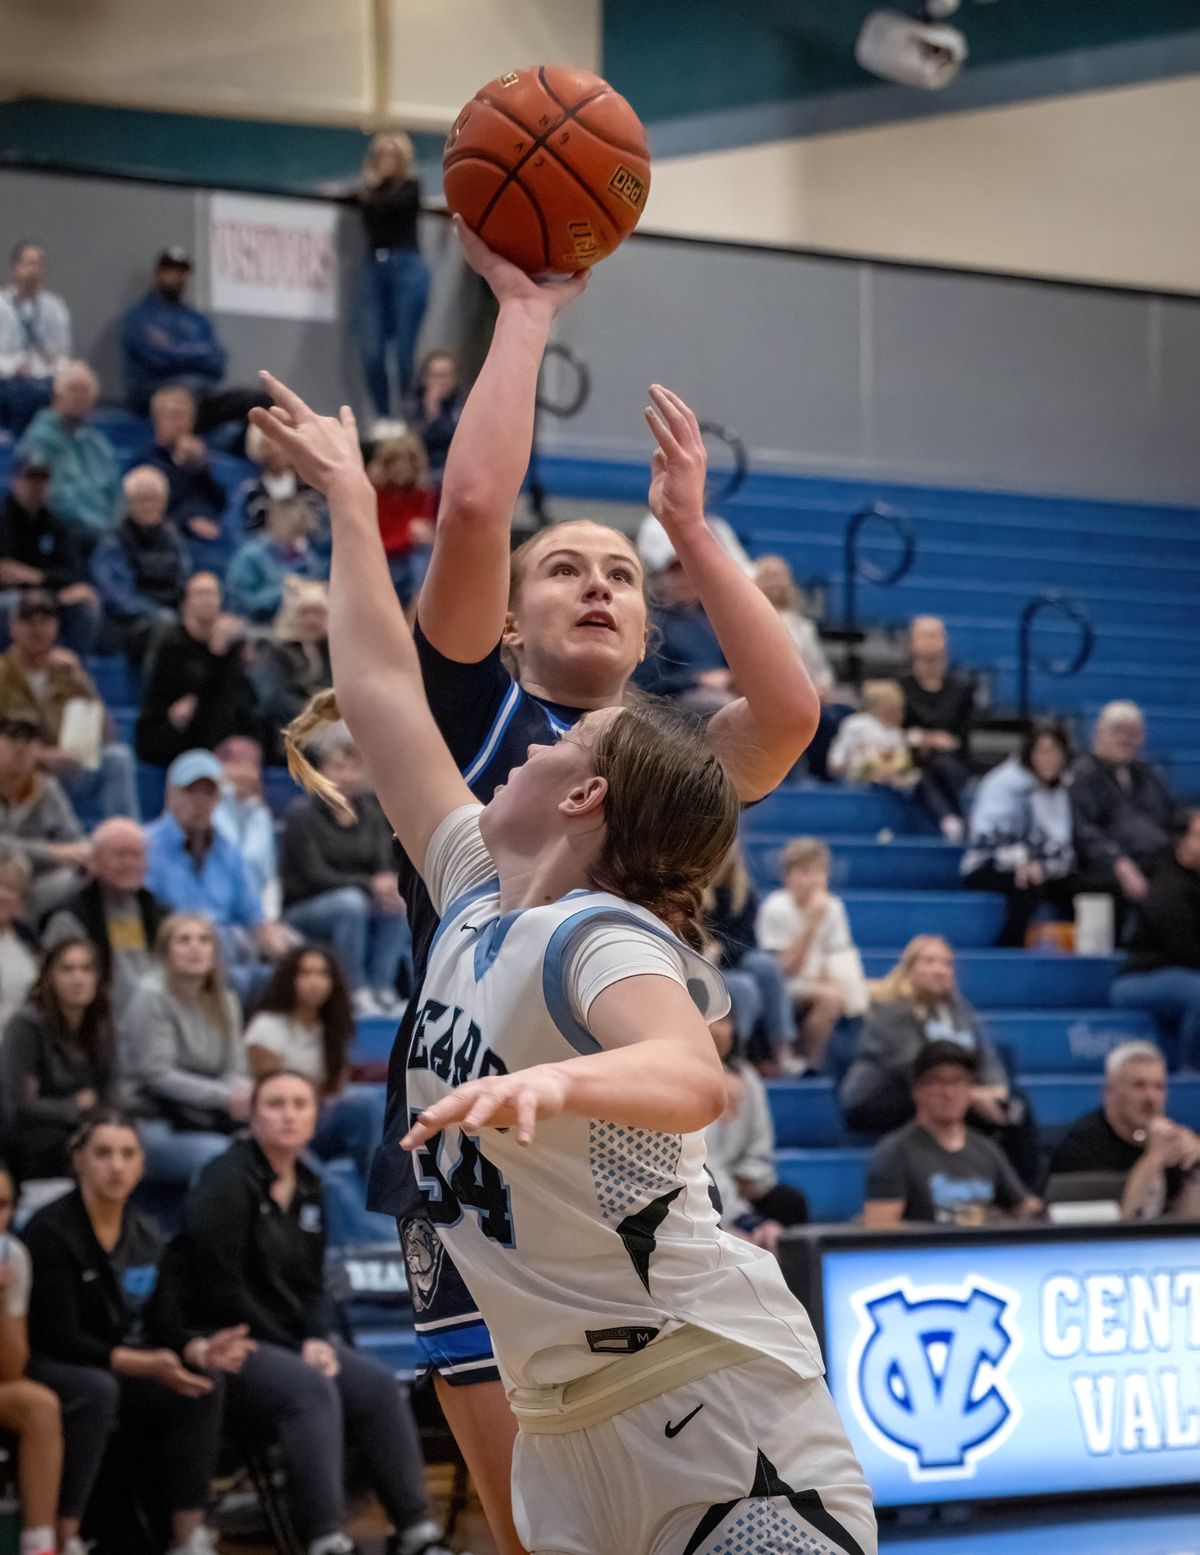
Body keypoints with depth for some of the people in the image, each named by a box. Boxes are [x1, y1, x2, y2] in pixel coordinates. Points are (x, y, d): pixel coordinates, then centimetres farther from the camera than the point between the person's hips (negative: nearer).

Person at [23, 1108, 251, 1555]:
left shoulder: (144, 1234, 5)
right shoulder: (51, 1230, -15)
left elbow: (161, 1327, 4)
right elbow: (57, 1337, -20)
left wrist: (199, 1351, -20)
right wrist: (145, 1364, -30)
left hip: (122, 1368, 6)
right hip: (41, 1369, -6)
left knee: (204, 1385, -16)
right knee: (98, 1390, -38)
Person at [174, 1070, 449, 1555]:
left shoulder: (309, 1188, 12)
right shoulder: (226, 1182, -11)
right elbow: (219, 1290, -15)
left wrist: (318, 1340, -6)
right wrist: (294, 1348, -13)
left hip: (295, 1340, 8)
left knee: (380, 1386, -14)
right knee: (312, 1391, -33)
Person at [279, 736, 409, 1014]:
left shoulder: (370, 814, 8)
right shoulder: (304, 814, -8)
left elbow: (385, 866, 1)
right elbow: (315, 875, -15)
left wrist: (389, 885, -25)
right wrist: (369, 885, -26)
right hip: (299, 912, -5)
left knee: (397, 906, -25)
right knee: (350, 902, -35)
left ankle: (383, 989, -26)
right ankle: (357, 994, -34)